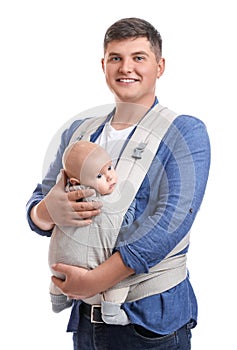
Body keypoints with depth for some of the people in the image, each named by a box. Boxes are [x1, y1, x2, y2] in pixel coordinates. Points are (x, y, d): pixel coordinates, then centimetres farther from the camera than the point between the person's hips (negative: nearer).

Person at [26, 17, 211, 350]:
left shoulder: (185, 132, -7)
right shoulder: (78, 132, 9)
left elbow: (171, 219, -19)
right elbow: (36, 207, 8)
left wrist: (94, 280, -22)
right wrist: (48, 212, -17)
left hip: (151, 318, -4)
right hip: (85, 314, 5)